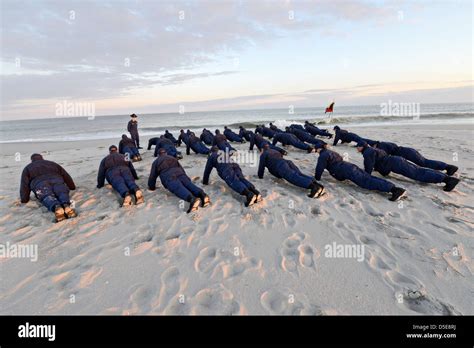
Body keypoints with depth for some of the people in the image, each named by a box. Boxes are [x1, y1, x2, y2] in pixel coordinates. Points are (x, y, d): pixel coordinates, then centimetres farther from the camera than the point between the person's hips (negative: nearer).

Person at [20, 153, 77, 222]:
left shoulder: (28, 168, 33)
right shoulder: (53, 164, 39)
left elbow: (24, 185, 19)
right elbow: (66, 176, 37)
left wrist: (24, 199, 21)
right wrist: (72, 186, 50)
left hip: (40, 183, -2)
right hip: (57, 180, 2)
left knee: (47, 197, -26)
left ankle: (57, 207, -60)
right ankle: (66, 205, -56)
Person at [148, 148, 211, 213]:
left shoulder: (156, 162, 30)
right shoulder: (173, 158, 40)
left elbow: (152, 176, 31)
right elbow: (181, 168, 43)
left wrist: (152, 187, 44)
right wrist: (186, 179, 49)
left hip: (168, 177, -4)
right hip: (180, 173, 4)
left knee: (179, 189, -27)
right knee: (190, 185, -13)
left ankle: (192, 199, -57)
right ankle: (202, 194, -44)